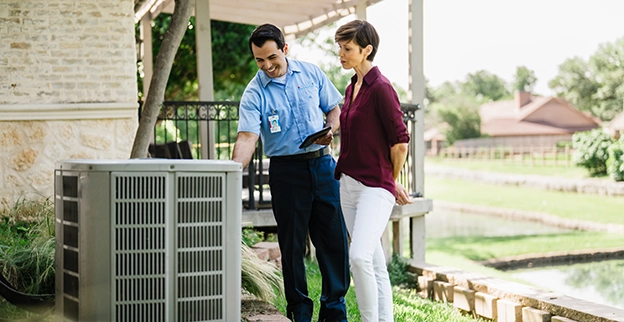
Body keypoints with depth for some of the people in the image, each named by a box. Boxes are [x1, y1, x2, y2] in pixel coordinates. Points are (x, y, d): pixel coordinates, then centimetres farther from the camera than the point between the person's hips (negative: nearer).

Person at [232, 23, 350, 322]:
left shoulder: (311, 73, 3)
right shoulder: (254, 93, -7)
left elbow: (334, 108, 13)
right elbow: (247, 137, -18)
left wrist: (330, 130, -8)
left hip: (322, 164, 3)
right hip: (286, 170, -2)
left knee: (334, 238, 5)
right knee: (292, 244, 4)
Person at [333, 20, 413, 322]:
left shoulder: (381, 88, -13)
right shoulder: (352, 88, 14)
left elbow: (400, 142, -12)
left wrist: (392, 181, 2)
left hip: (375, 187, -9)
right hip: (349, 184, 9)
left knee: (359, 256, -21)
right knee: (374, 262, 11)